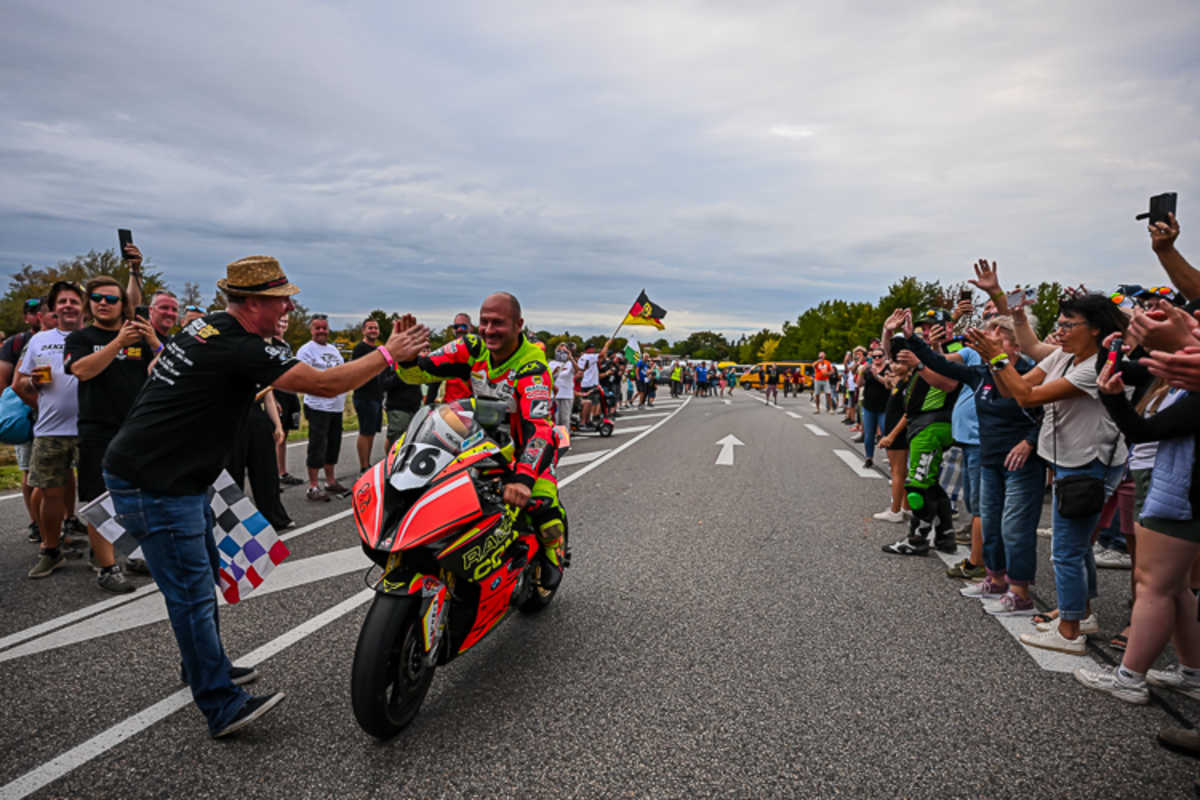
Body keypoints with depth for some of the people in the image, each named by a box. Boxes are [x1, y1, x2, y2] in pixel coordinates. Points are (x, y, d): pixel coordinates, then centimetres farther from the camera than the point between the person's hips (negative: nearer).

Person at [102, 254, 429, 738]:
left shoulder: (207, 327, 8)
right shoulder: (239, 349, -23)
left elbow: (158, 366, 23)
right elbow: (325, 385, -25)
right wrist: (387, 354, -16)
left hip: (175, 476, 10)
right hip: (154, 485, -10)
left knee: (203, 577, 20)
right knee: (192, 594, -6)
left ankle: (205, 666, 37)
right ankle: (224, 709, 1)